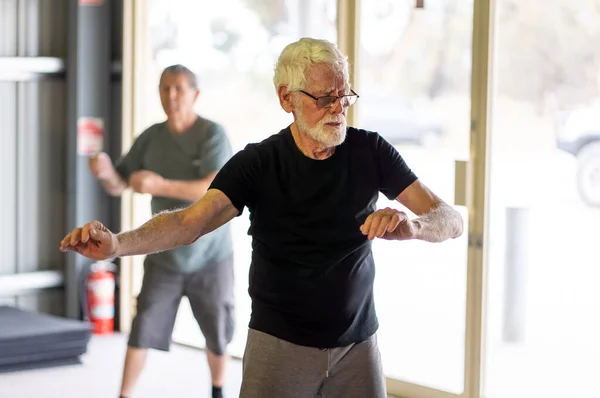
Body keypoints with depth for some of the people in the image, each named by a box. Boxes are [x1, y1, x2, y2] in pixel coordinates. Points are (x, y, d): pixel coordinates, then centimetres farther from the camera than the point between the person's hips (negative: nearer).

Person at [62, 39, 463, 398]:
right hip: (280, 343, -2)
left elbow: (452, 220, -9)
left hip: (358, 342, 2)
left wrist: (413, 225, -33)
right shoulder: (257, 163, -10)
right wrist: (117, 243, -42)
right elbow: (190, 222, -22)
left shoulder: (370, 151, -5)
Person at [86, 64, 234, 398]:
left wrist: (161, 186, -36)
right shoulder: (150, 138, -1)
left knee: (218, 335, 12)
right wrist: (106, 172, -24)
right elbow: (119, 186, 1)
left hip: (210, 257, -2)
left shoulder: (212, 134, -15)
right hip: (164, 257, 2)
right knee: (143, 331, -4)